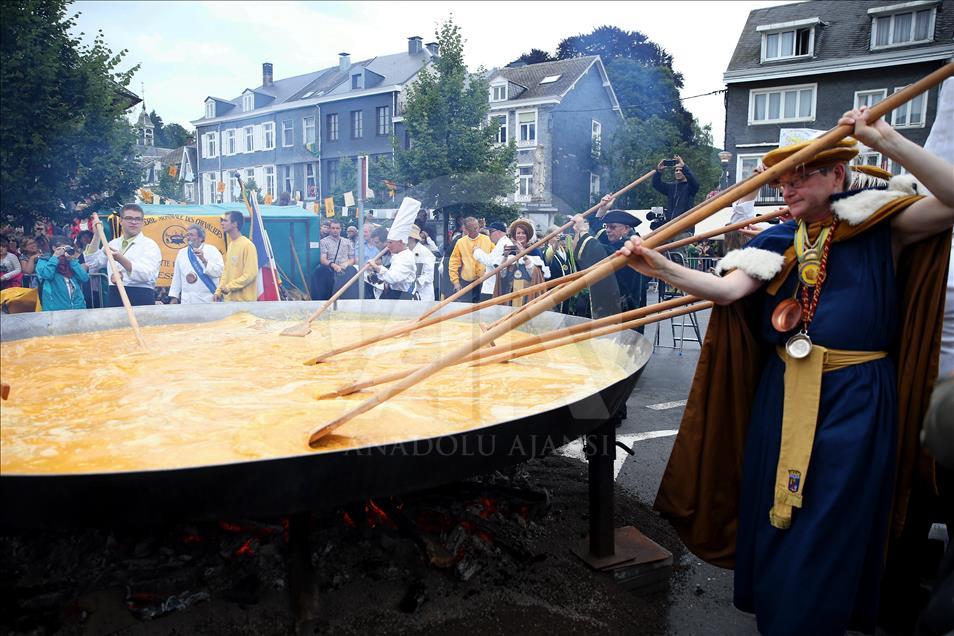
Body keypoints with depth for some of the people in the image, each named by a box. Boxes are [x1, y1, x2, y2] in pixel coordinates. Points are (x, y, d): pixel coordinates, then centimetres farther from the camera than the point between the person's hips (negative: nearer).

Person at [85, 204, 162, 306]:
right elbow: (92, 263, 10)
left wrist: (121, 259, -29)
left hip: (141, 298, -5)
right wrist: (97, 235, 6)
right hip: (114, 296, 5)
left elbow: (146, 274, -18)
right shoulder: (113, 243, 17)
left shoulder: (150, 245, -3)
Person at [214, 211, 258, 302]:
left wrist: (229, 287, -17)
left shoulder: (247, 245, -12)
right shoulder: (230, 245, 13)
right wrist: (218, 291, 9)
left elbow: (250, 274, -18)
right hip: (229, 299, 8)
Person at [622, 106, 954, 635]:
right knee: (773, 505, 15)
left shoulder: (881, 227, -4)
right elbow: (728, 290, -9)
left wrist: (886, 141, -28)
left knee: (831, 517, 4)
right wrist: (660, 267, -23)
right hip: (785, 391, 4)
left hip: (855, 397, -4)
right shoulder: (781, 241, 5)